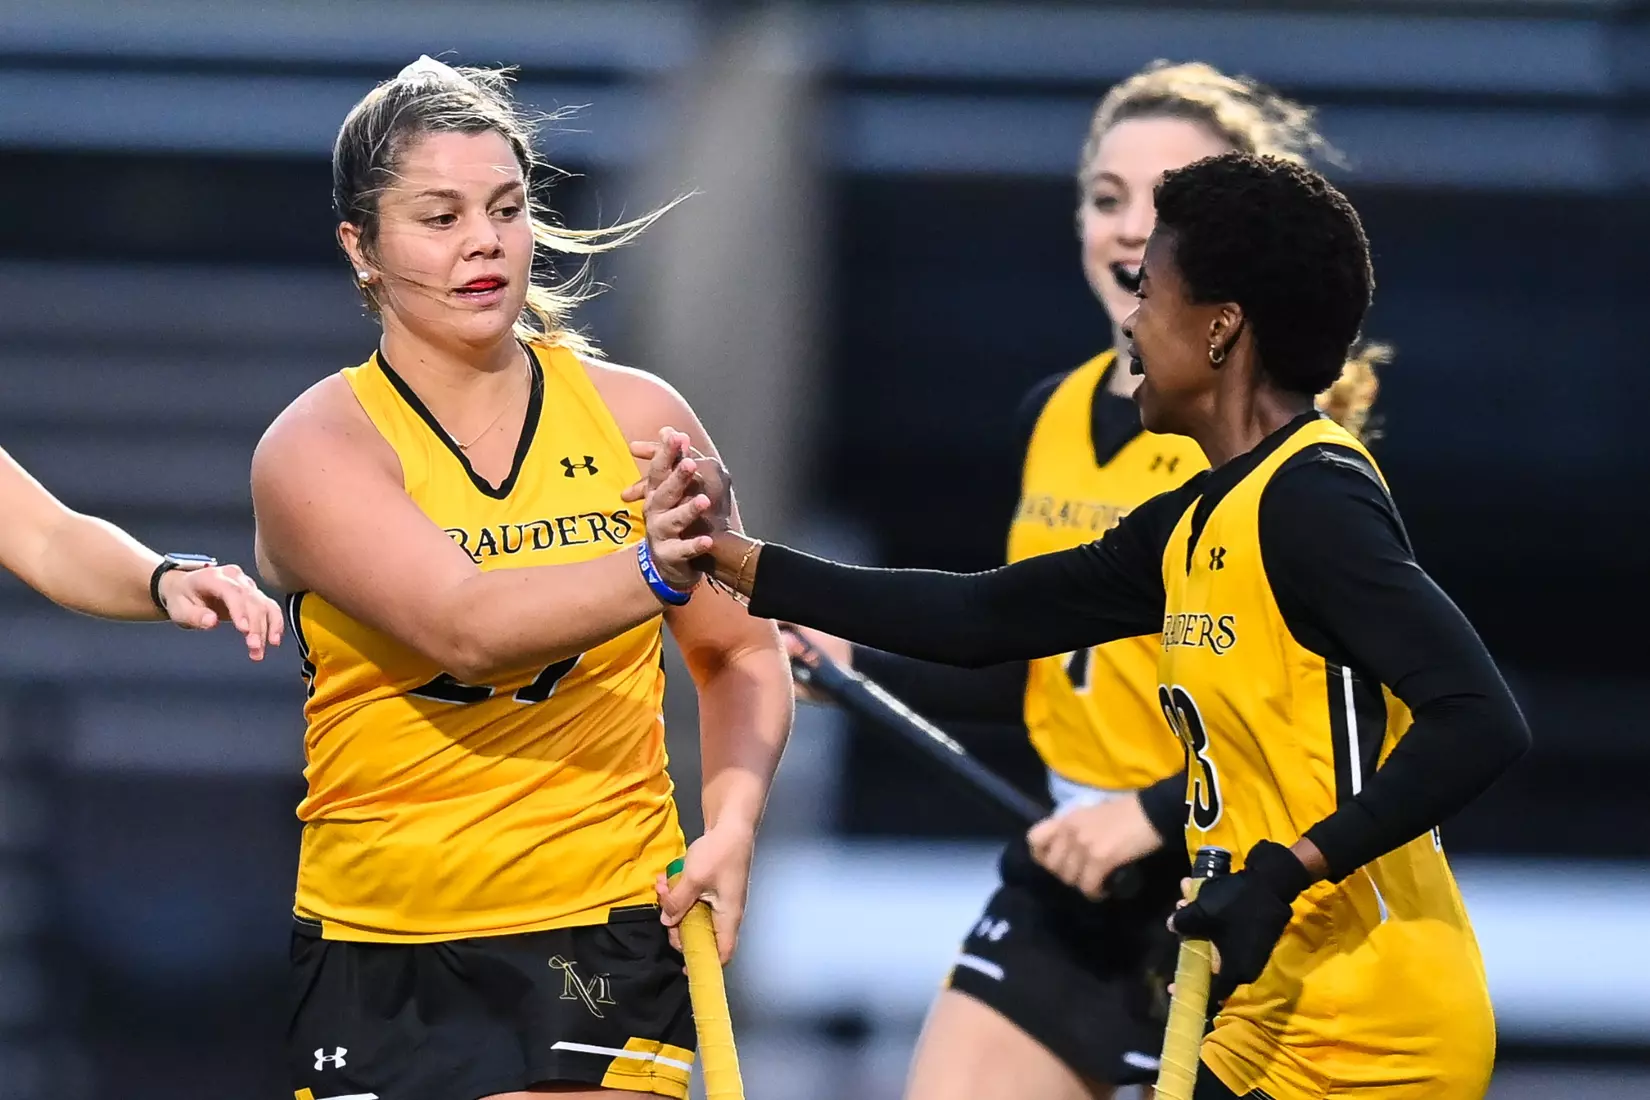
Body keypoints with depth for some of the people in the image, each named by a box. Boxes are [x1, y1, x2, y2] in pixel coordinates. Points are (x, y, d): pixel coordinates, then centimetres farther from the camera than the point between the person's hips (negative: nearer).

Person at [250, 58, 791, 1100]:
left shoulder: (638, 415, 3)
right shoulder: (314, 449, -6)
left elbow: (741, 652, 15)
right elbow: (465, 627, -23)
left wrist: (731, 825, -3)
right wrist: (650, 573, -39)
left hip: (609, 938, 0)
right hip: (380, 959, 0)